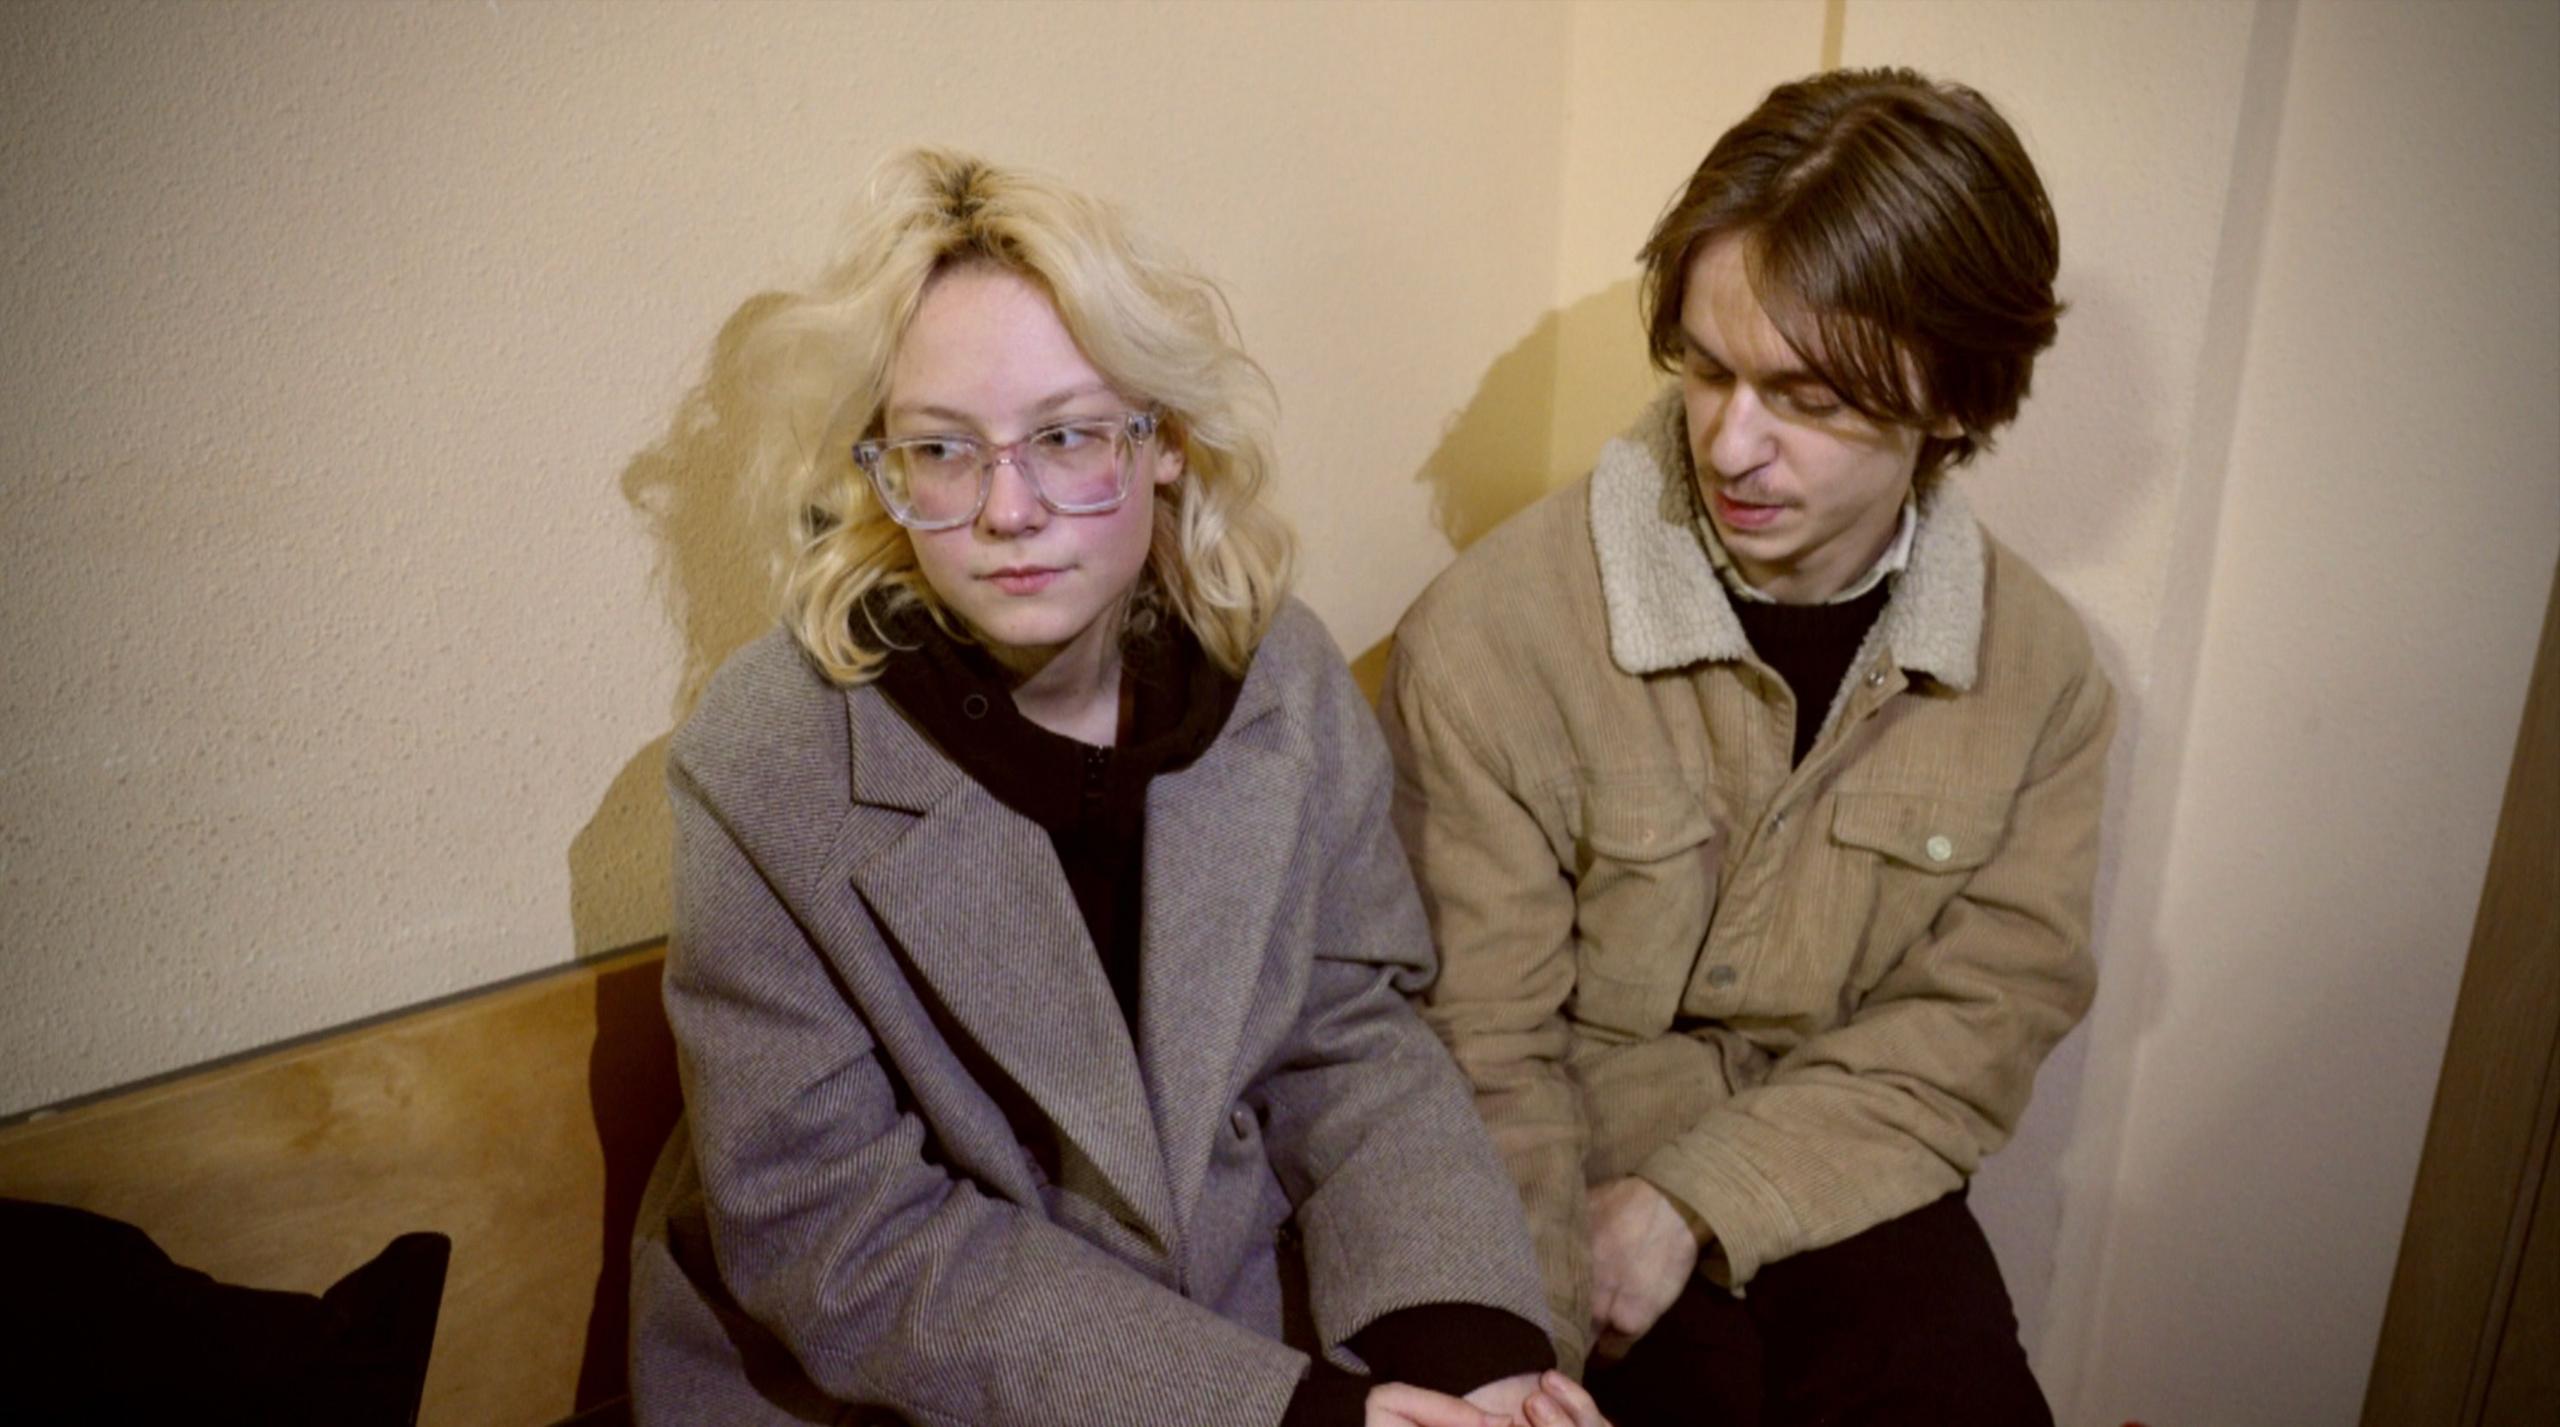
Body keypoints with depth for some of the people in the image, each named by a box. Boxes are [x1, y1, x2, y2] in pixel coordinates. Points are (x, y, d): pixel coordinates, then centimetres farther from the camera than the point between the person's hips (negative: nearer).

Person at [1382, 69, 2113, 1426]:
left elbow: (1987, 1010, -2)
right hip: (1574, 1202, -3)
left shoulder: (2039, 668, -4)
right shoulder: (1488, 633, -17)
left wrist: (1693, 1200, -12)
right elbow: (1482, 1058, -11)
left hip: (1844, 1199, 4)